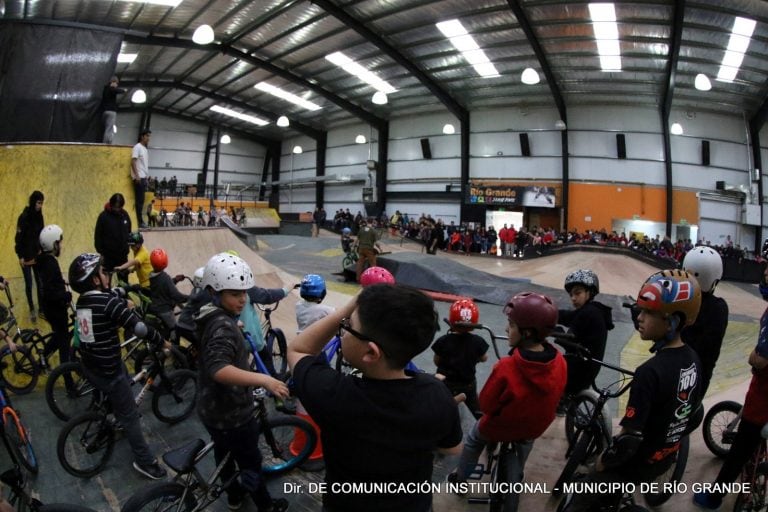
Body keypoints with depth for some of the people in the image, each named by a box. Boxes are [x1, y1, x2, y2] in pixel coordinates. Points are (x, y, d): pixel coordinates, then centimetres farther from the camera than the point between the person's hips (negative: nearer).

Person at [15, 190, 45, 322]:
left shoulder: (38, 215, 0)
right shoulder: (24, 217, -18)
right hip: (26, 256, -5)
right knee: (29, 284, 4)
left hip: (37, 254, 5)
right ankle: (32, 310, 17)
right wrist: (20, 256, -13)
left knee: (40, 282, 8)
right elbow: (19, 237, -15)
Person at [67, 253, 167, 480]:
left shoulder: (82, 301, 1)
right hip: (108, 370, -8)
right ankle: (145, 461, 14)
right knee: (130, 415, 4)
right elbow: (139, 326, -26)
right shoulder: (108, 301, -25)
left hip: (90, 365, 8)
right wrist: (161, 342, -13)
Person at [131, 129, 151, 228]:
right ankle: (139, 221, -5)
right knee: (139, 200, -7)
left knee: (141, 200, 9)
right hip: (139, 177, -8)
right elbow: (133, 162, -14)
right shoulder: (137, 147, -7)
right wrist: (137, 175, -20)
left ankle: (139, 220, 13)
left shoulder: (145, 149, 18)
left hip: (144, 177, 8)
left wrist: (147, 176, 15)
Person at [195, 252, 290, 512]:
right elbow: (218, 369, -45)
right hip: (232, 413, -9)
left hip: (213, 408, 9)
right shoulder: (223, 326, -30)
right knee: (250, 463, 12)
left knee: (224, 454, 28)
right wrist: (263, 379, -54)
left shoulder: (211, 318, 2)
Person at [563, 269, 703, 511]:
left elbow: (629, 440, -30)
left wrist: (603, 461, -12)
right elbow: (695, 415, 7)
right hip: (666, 458, 8)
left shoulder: (649, 372, -33)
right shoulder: (693, 359, -8)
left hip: (636, 465, -7)